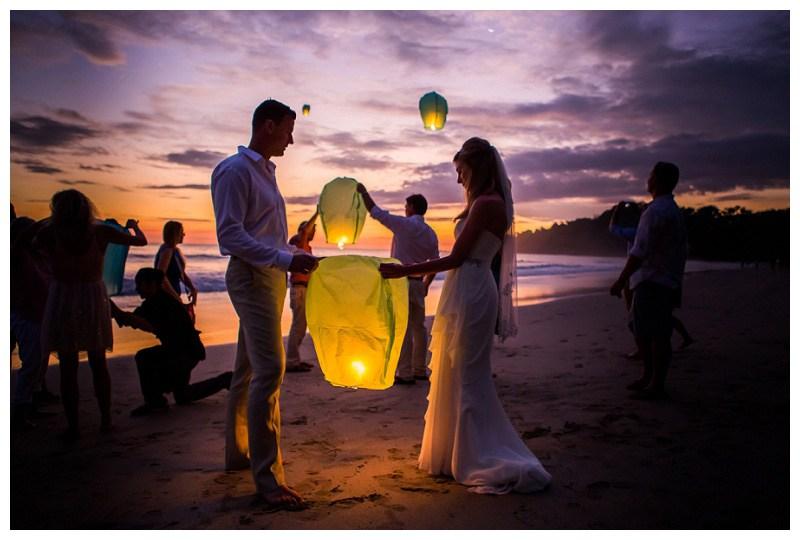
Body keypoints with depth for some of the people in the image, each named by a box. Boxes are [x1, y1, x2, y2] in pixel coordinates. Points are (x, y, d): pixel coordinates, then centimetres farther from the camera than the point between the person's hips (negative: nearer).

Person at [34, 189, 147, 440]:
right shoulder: (101, 232, -6)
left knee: (68, 366, 7)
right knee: (98, 363, 14)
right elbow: (141, 241, 2)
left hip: (62, 300, -2)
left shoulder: (50, 234, -11)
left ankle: (72, 426, 10)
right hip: (94, 299, 2)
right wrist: (133, 226, 23)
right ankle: (105, 419, 21)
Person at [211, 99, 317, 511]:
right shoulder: (235, 170, -10)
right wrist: (285, 259, -26)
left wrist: (292, 251, 13)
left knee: (249, 369, 15)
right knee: (269, 371, -13)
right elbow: (230, 234, -19)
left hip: (269, 275, 10)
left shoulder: (263, 171, 19)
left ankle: (238, 453, 28)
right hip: (251, 276, -10)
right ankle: (267, 477, -7)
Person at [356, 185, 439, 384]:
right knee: (418, 327, 13)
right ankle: (420, 370, 20)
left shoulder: (403, 224, -9)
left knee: (402, 329, -5)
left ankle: (405, 374, -4)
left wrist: (363, 192, 11)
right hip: (418, 283, 7)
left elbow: (375, 211, -4)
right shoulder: (431, 233, 9)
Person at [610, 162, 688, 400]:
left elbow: (640, 251, -21)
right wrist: (677, 285, 24)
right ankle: (649, 376, 27)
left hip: (652, 282, -10)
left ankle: (657, 386, 3)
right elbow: (679, 250, 20)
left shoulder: (655, 211, -15)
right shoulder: (674, 210, 18)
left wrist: (621, 280, -17)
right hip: (668, 280, 10)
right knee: (641, 329, 17)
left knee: (657, 335, -4)